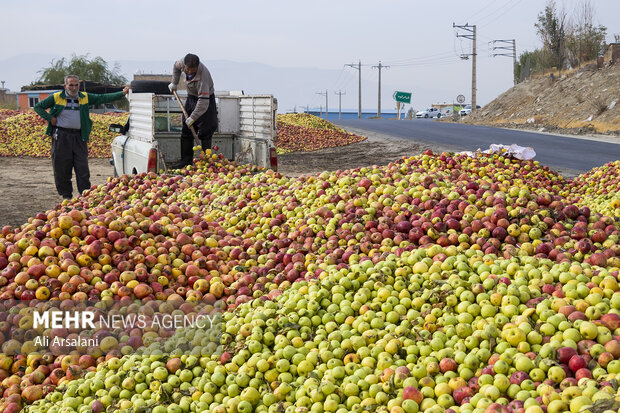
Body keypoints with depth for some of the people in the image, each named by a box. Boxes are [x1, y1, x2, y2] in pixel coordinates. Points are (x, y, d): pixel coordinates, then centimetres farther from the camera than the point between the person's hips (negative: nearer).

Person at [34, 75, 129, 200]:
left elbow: (102, 98, 8)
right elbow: (38, 107, 9)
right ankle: (66, 196, 13)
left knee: (82, 167, 0)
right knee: (62, 168, 2)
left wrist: (122, 94, 0)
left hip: (79, 137, 2)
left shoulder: (85, 97, 10)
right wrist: (50, 118, -3)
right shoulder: (56, 97, 3)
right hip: (61, 137, -2)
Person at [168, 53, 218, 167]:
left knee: (205, 133, -10)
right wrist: (174, 83, 12)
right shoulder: (184, 62, -17)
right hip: (191, 98, 7)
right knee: (186, 132, 5)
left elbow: (203, 101, -36)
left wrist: (193, 118, -34)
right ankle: (186, 161, 9)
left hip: (205, 99, -7)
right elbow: (176, 66, 12)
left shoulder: (203, 76, -36)